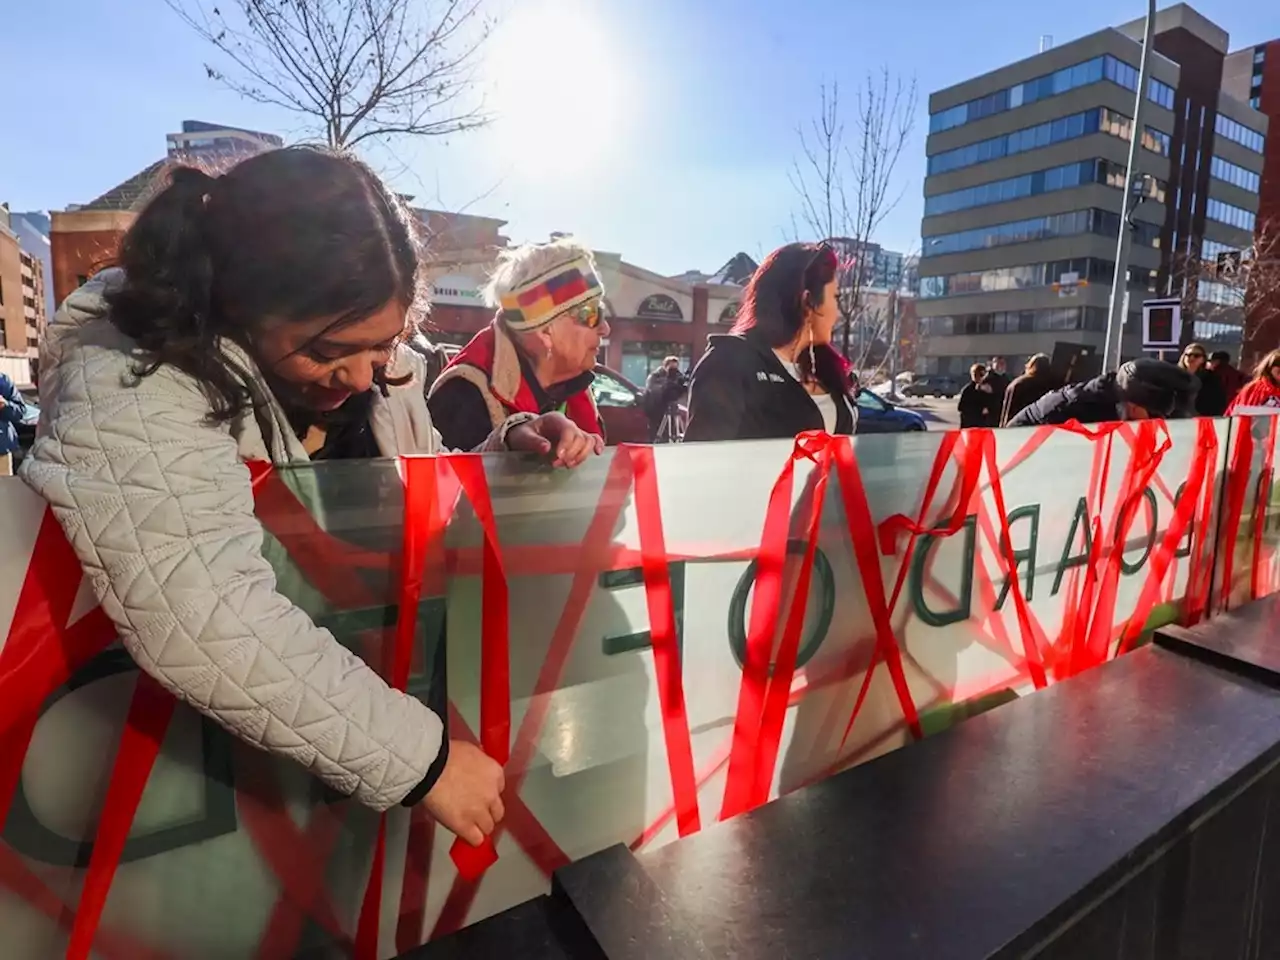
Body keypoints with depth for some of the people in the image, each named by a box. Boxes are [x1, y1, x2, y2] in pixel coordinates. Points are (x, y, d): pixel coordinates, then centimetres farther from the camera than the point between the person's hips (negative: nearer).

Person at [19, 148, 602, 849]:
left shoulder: (376, 368, -2)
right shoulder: (125, 394, -22)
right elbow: (208, 628, -35)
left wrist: (508, 451, -8)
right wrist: (419, 758, -32)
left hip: (381, 659, 5)